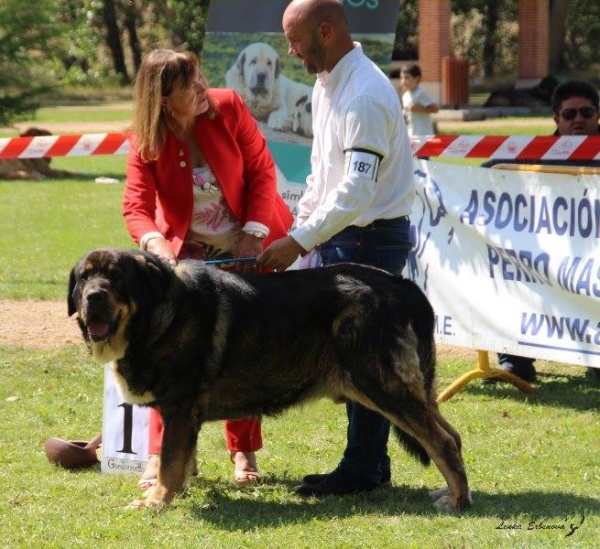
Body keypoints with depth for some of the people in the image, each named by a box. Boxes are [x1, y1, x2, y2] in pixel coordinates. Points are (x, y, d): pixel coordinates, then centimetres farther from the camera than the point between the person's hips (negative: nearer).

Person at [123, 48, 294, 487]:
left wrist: (255, 232, -18)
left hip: (249, 246, 1)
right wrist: (153, 241, -44)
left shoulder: (228, 107, -15)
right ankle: (161, 454, -9)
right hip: (188, 253, -1)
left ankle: (243, 451, 19)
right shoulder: (147, 142, -16)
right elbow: (137, 205, -23)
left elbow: (262, 169, -10)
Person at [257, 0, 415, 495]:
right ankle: (370, 461, 21)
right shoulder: (327, 85, 12)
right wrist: (301, 227, 15)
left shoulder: (365, 95, -20)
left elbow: (357, 188, -27)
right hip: (339, 235, 10)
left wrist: (301, 242, -28)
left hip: (372, 237, -10)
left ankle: (363, 468, 1)